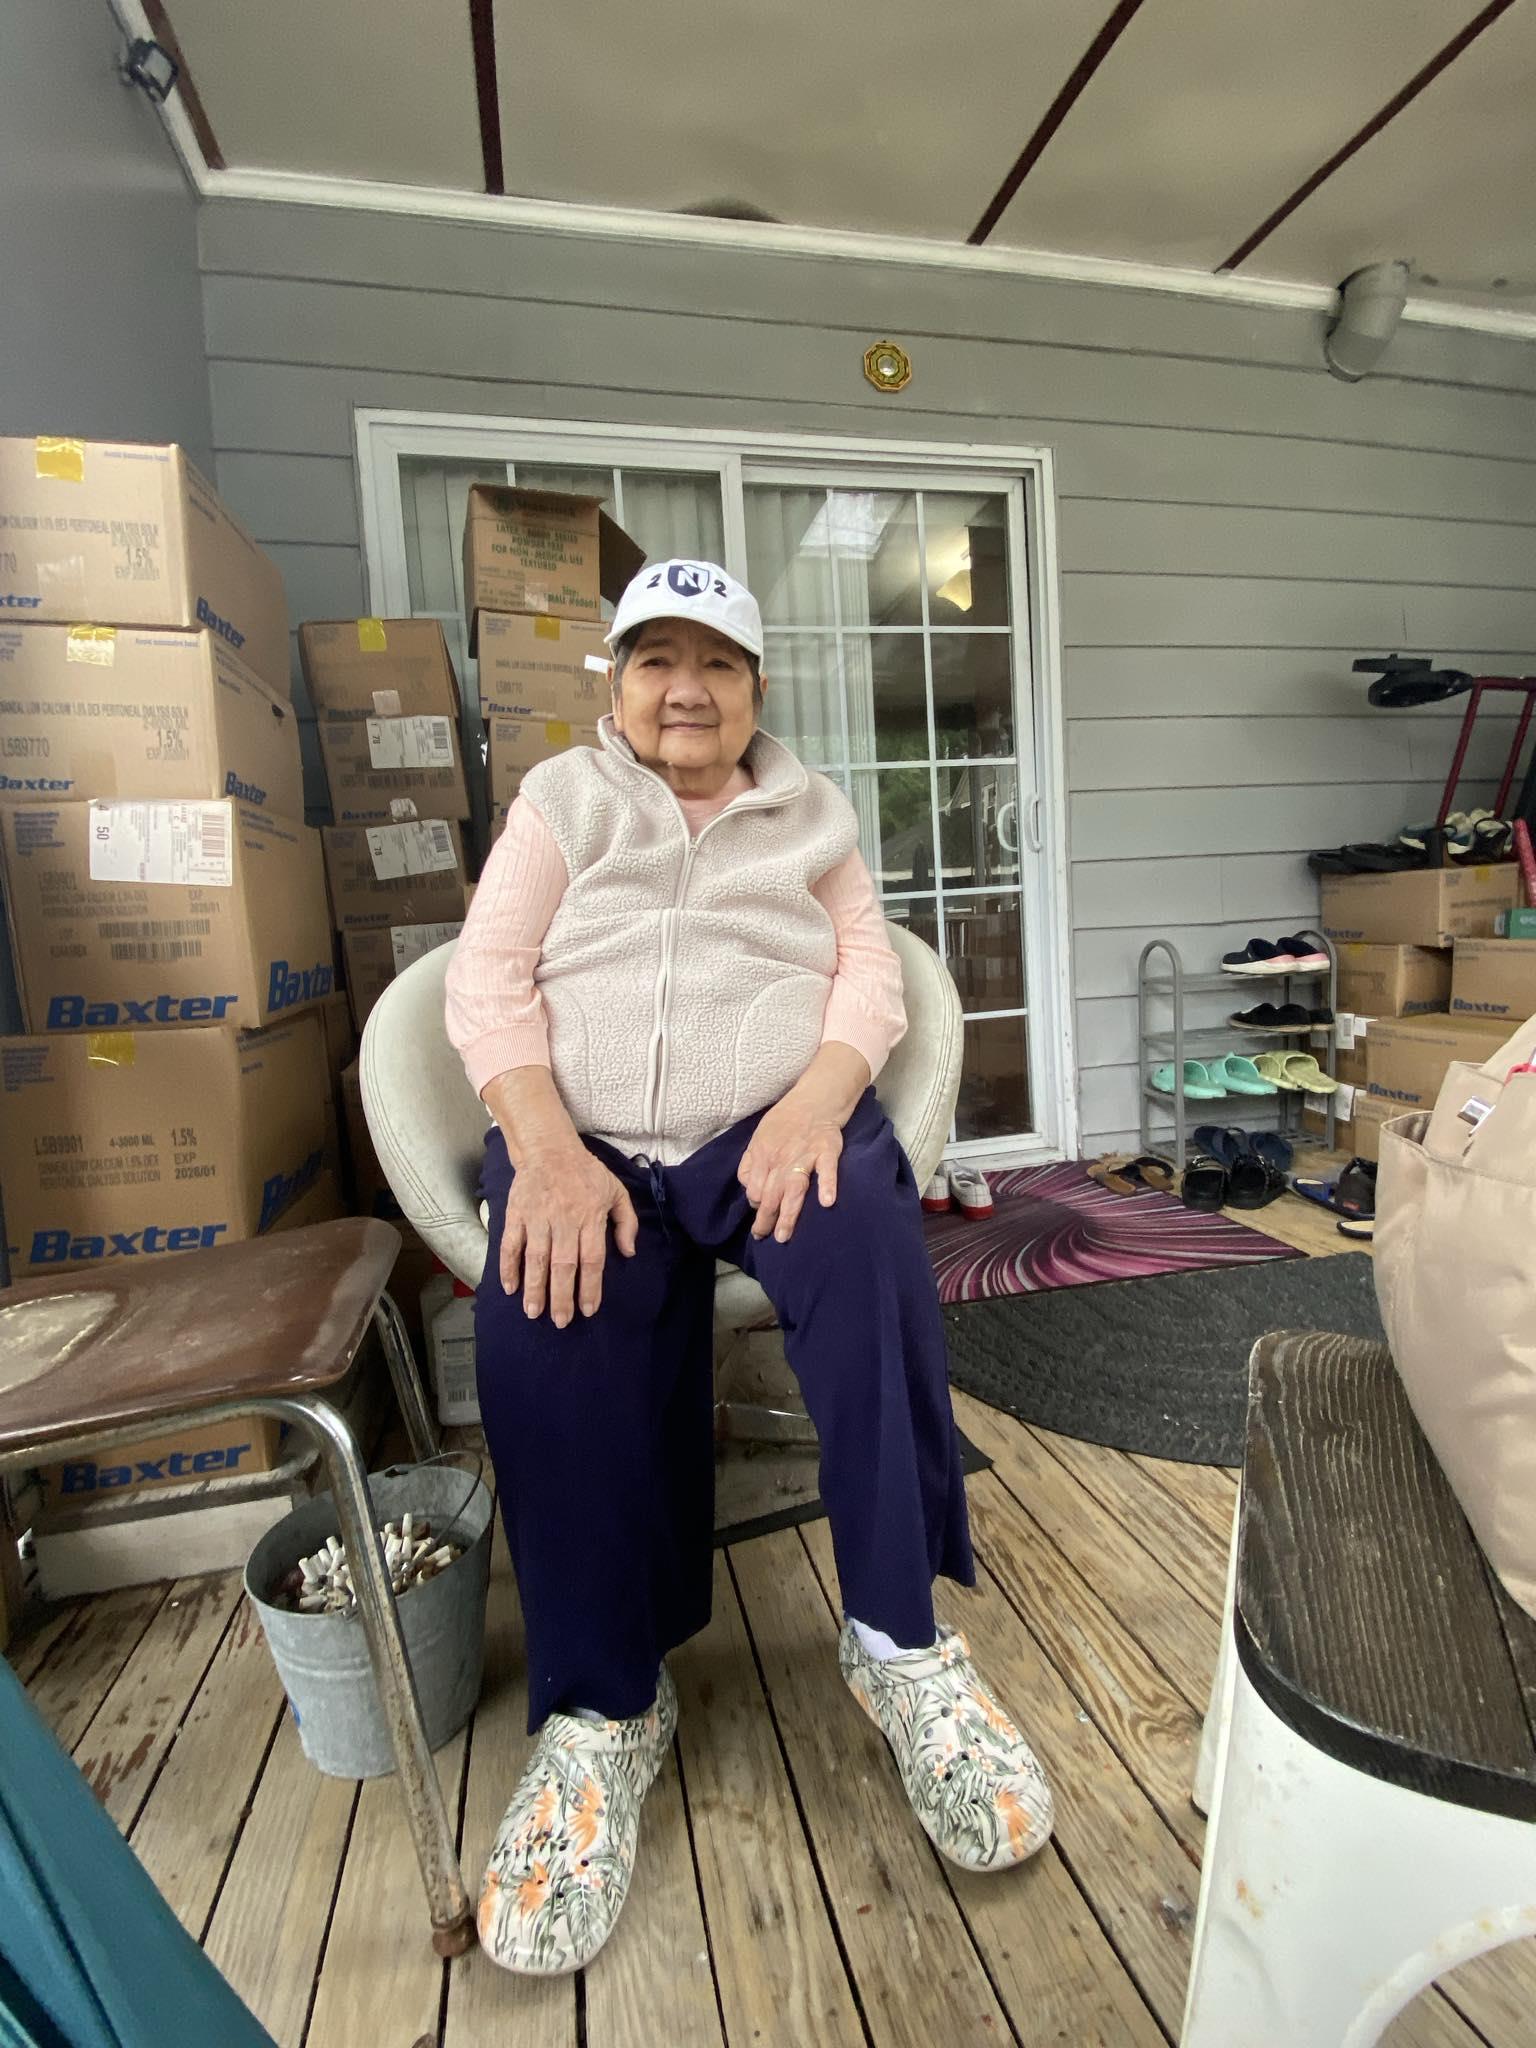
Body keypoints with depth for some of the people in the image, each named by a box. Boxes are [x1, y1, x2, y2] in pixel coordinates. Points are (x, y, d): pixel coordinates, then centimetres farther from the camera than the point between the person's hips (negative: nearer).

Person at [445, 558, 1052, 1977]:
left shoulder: (811, 811, 19)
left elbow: (869, 972, 6)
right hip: (587, 1136, 1)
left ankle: (899, 1639, -14)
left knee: (866, 1237, -32)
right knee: (546, 1327, -29)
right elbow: (488, 979, 3)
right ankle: (603, 1712, -8)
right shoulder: (560, 800, 16)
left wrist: (814, 1105, -16)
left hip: (778, 1124, 1)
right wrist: (547, 1149, -16)